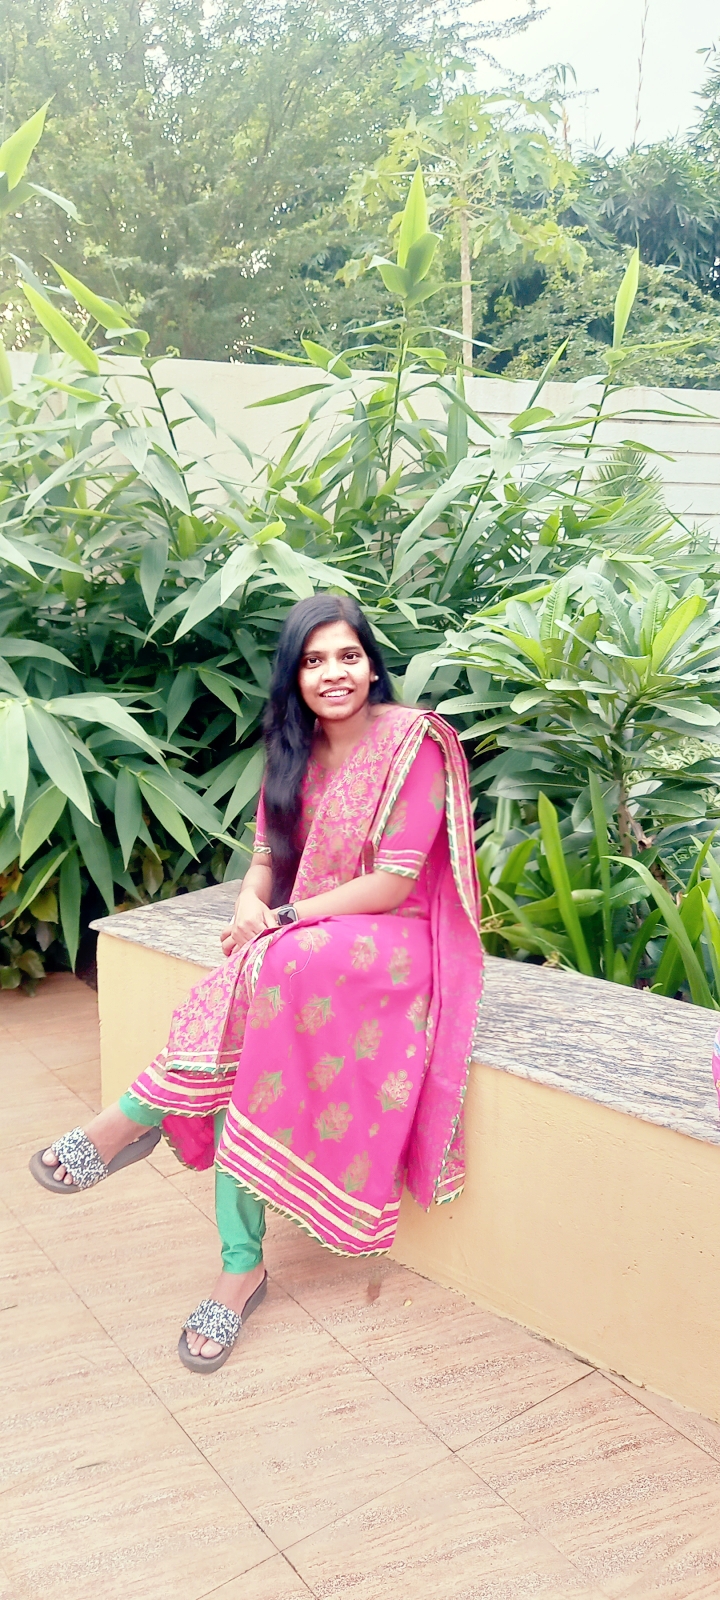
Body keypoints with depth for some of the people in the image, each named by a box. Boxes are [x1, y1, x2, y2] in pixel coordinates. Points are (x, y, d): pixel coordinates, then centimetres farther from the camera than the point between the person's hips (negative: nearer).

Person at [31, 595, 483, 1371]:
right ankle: (241, 1265, -23)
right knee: (237, 1045, -27)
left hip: (393, 940, -5)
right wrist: (250, 903, -15)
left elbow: (395, 882, -15)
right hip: (296, 945, 5)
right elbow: (268, 858, 8)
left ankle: (137, 1115, -20)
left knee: (274, 972, -37)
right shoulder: (292, 750, 9)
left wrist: (285, 919, -17)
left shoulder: (412, 740, -11)